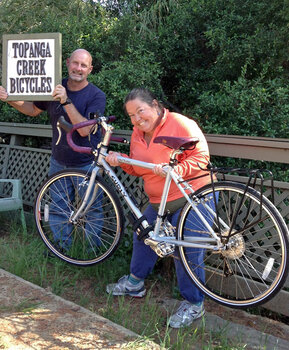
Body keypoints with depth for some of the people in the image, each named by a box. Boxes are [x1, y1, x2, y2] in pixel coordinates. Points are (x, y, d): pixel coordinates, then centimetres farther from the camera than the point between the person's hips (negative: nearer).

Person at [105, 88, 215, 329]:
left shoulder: (180, 124, -17)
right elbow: (138, 169, 13)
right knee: (142, 235, 16)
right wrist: (121, 160, -7)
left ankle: (194, 304, 11)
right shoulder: (138, 133, 7)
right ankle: (135, 283, 39)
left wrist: (176, 170, -33)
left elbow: (201, 157, -18)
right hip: (159, 201, 8)